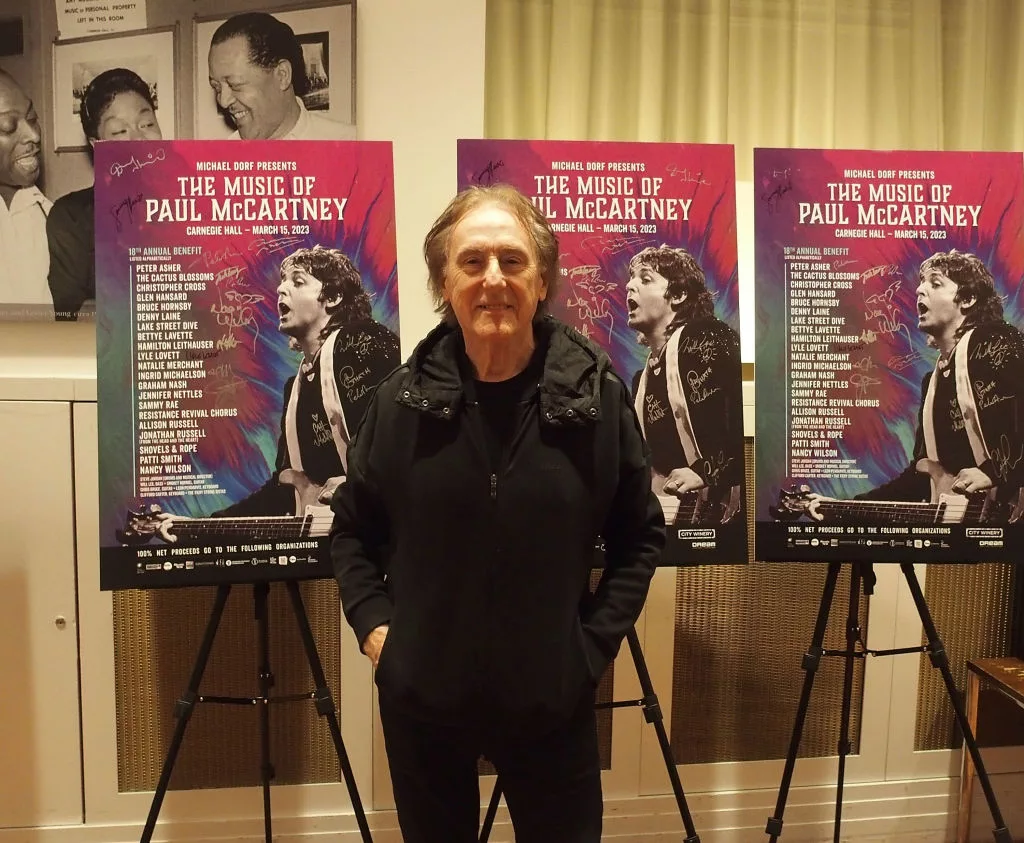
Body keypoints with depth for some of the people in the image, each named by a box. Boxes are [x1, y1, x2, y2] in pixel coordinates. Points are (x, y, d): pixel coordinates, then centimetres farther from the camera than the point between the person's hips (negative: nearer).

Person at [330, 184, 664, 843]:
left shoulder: (597, 393, -9)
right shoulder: (403, 397, -7)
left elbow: (642, 534, 1)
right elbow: (353, 527, 7)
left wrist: (595, 641, -5)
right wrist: (373, 623, -4)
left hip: (554, 698, -1)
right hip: (421, 697, 1)